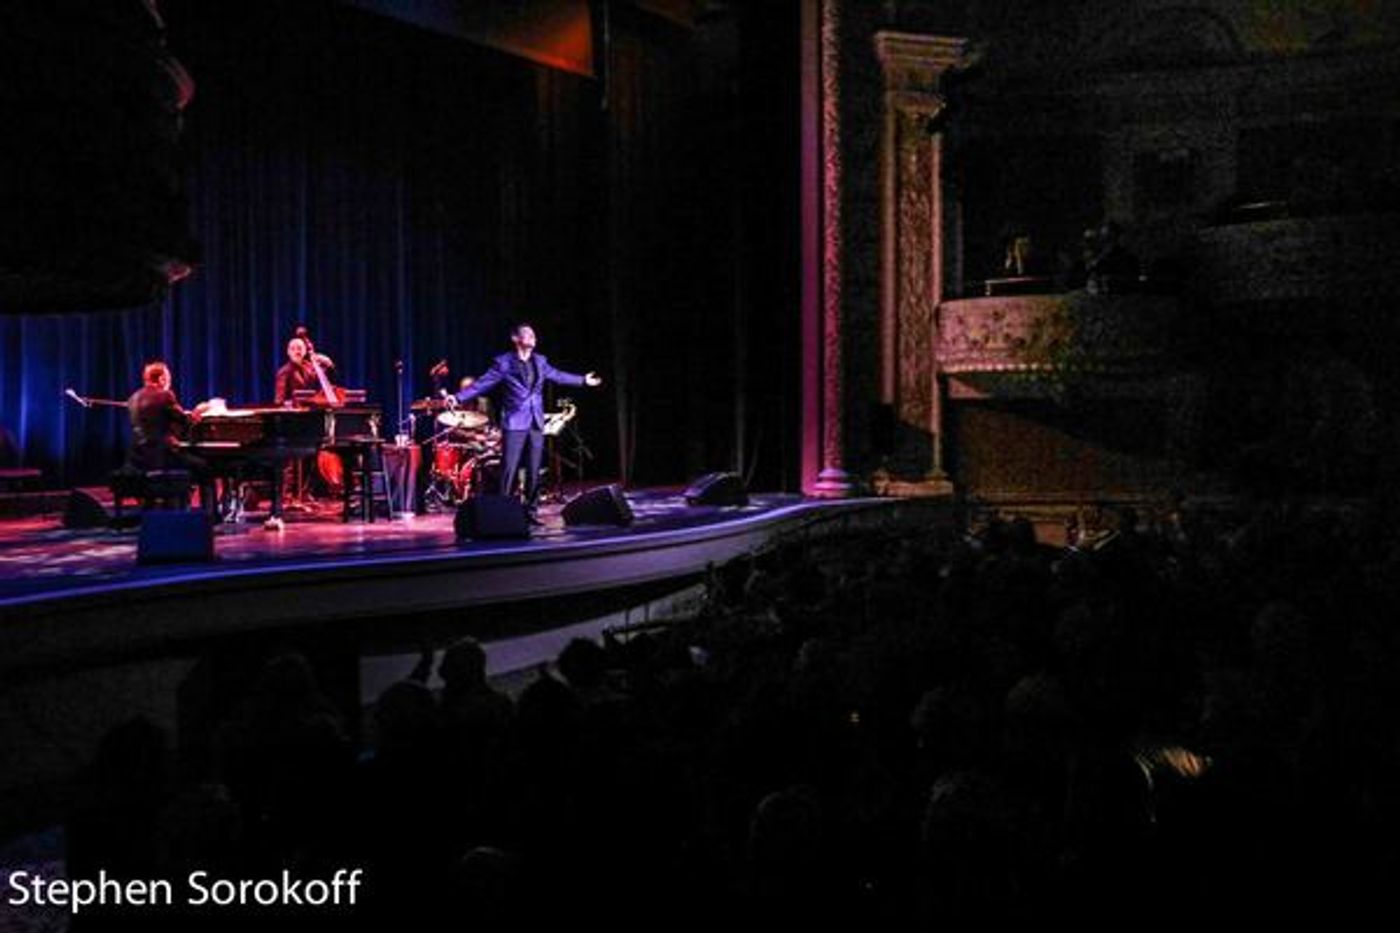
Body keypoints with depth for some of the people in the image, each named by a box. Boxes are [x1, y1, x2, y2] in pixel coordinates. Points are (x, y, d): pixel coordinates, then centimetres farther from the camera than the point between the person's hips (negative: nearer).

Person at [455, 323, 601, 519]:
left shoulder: (540, 361, 13)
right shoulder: (504, 363, -3)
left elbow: (558, 376, 26)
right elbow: (483, 383, -6)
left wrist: (583, 380, 31)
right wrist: (459, 397, -16)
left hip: (536, 423, 5)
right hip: (514, 424, -5)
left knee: (534, 471, 6)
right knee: (509, 470, -8)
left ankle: (530, 510, 15)